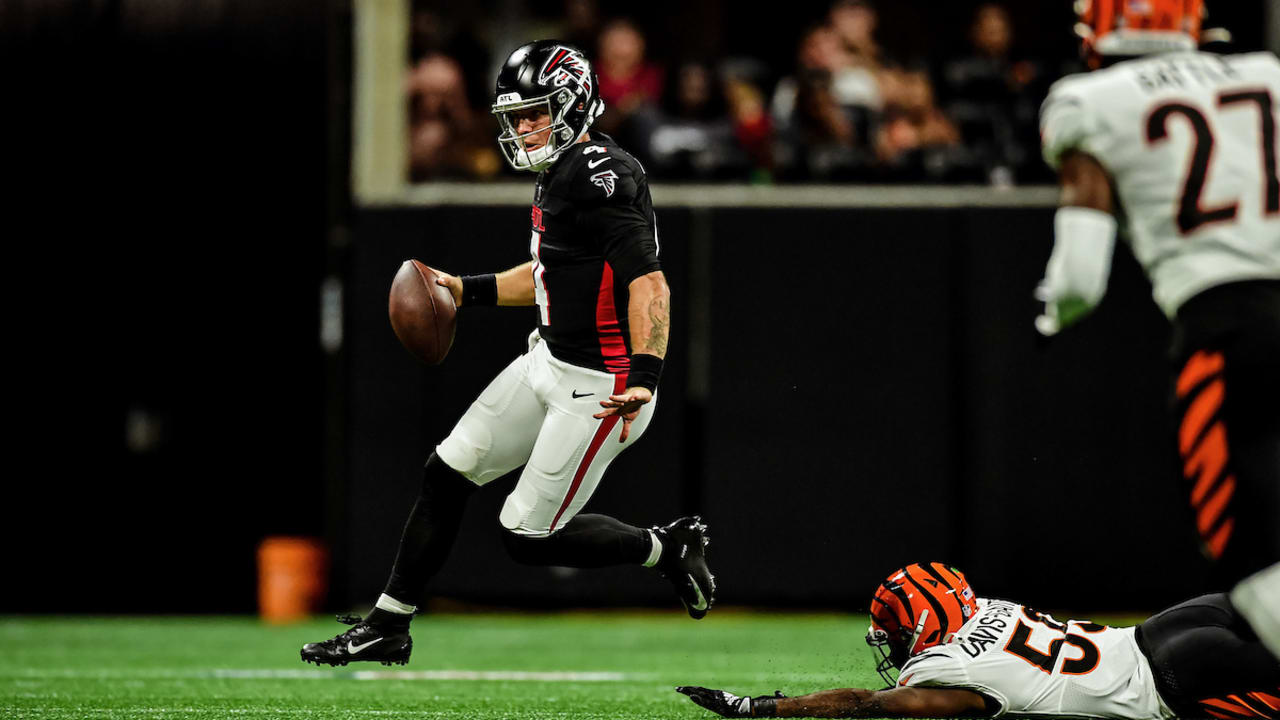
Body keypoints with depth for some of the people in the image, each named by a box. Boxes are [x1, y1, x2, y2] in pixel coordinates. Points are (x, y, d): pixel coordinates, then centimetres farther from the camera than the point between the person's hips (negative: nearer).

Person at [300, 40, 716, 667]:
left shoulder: (602, 177, -22)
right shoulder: (560, 173, 10)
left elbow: (648, 283, -29)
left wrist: (645, 377, -38)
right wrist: (468, 290, 21)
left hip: (599, 386, -10)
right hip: (550, 359, 10)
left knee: (529, 538, -4)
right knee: (446, 473, 10)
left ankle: (667, 550, 15)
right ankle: (388, 627, 20)